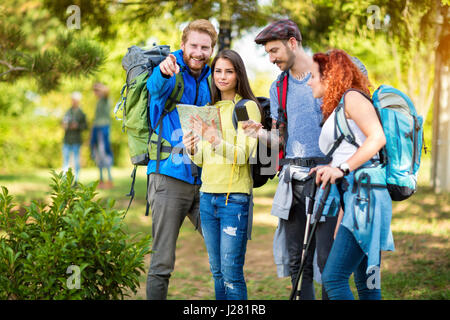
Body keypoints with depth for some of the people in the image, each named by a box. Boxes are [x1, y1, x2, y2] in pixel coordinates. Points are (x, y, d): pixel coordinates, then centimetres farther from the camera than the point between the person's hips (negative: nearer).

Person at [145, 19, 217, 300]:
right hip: (169, 178, -5)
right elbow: (156, 87, -28)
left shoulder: (210, 79, 13)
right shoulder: (171, 74, -4)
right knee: (162, 262, -2)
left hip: (204, 180, 5)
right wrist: (164, 71, -52)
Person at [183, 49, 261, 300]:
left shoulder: (248, 107, -3)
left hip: (235, 196, -6)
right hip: (207, 195, 6)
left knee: (232, 273, -8)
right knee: (217, 271, 10)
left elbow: (243, 155, -13)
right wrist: (193, 150, -5)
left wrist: (215, 139, -27)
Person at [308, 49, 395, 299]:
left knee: (334, 277, -16)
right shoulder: (334, 110, 26)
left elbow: (378, 138, -15)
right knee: (367, 283, 7)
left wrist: (342, 168, -20)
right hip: (354, 196, 10)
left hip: (366, 192, -10)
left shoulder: (352, 96, -1)